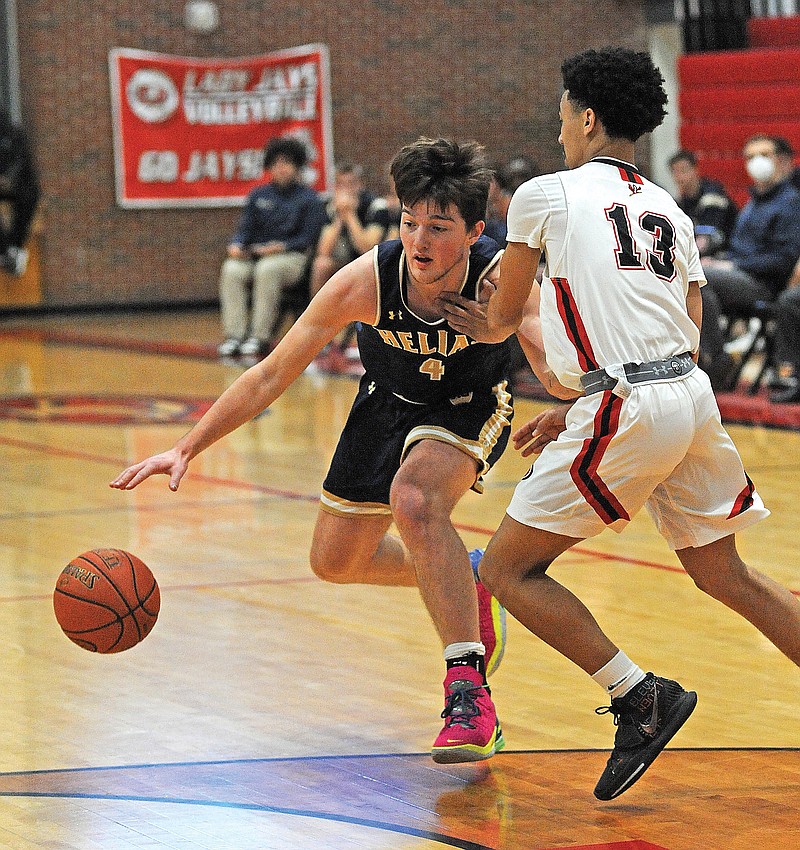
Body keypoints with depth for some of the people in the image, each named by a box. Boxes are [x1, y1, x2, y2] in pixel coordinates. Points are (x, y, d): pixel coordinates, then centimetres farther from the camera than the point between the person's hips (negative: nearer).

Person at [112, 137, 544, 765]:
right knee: (335, 561, 13)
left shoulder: (501, 279, -35)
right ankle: (461, 580, 42)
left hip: (470, 408, -4)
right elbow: (271, 376, -22)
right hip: (388, 403, 4)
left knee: (414, 499, -35)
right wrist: (186, 449, -24)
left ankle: (469, 690, -30)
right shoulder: (366, 280, -31)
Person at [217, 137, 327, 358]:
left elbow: (307, 239, -2)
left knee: (267, 270, -38)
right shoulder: (258, 195, 19)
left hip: (292, 257, -4)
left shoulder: (310, 199, 6)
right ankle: (234, 334, -34)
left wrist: (281, 246, -19)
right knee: (232, 271, -29)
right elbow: (245, 229, 13)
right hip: (255, 255, 4)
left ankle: (260, 336, -37)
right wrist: (237, 245, -11)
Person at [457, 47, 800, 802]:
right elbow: (686, 340, 17)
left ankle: (640, 697, -5)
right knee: (721, 573, 21)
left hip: (627, 412, -7)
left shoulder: (545, 195, 2)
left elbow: (501, 318, 13)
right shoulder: (669, 212, 20)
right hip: (692, 393, 7)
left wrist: (464, 324, 38)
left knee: (509, 569, 2)